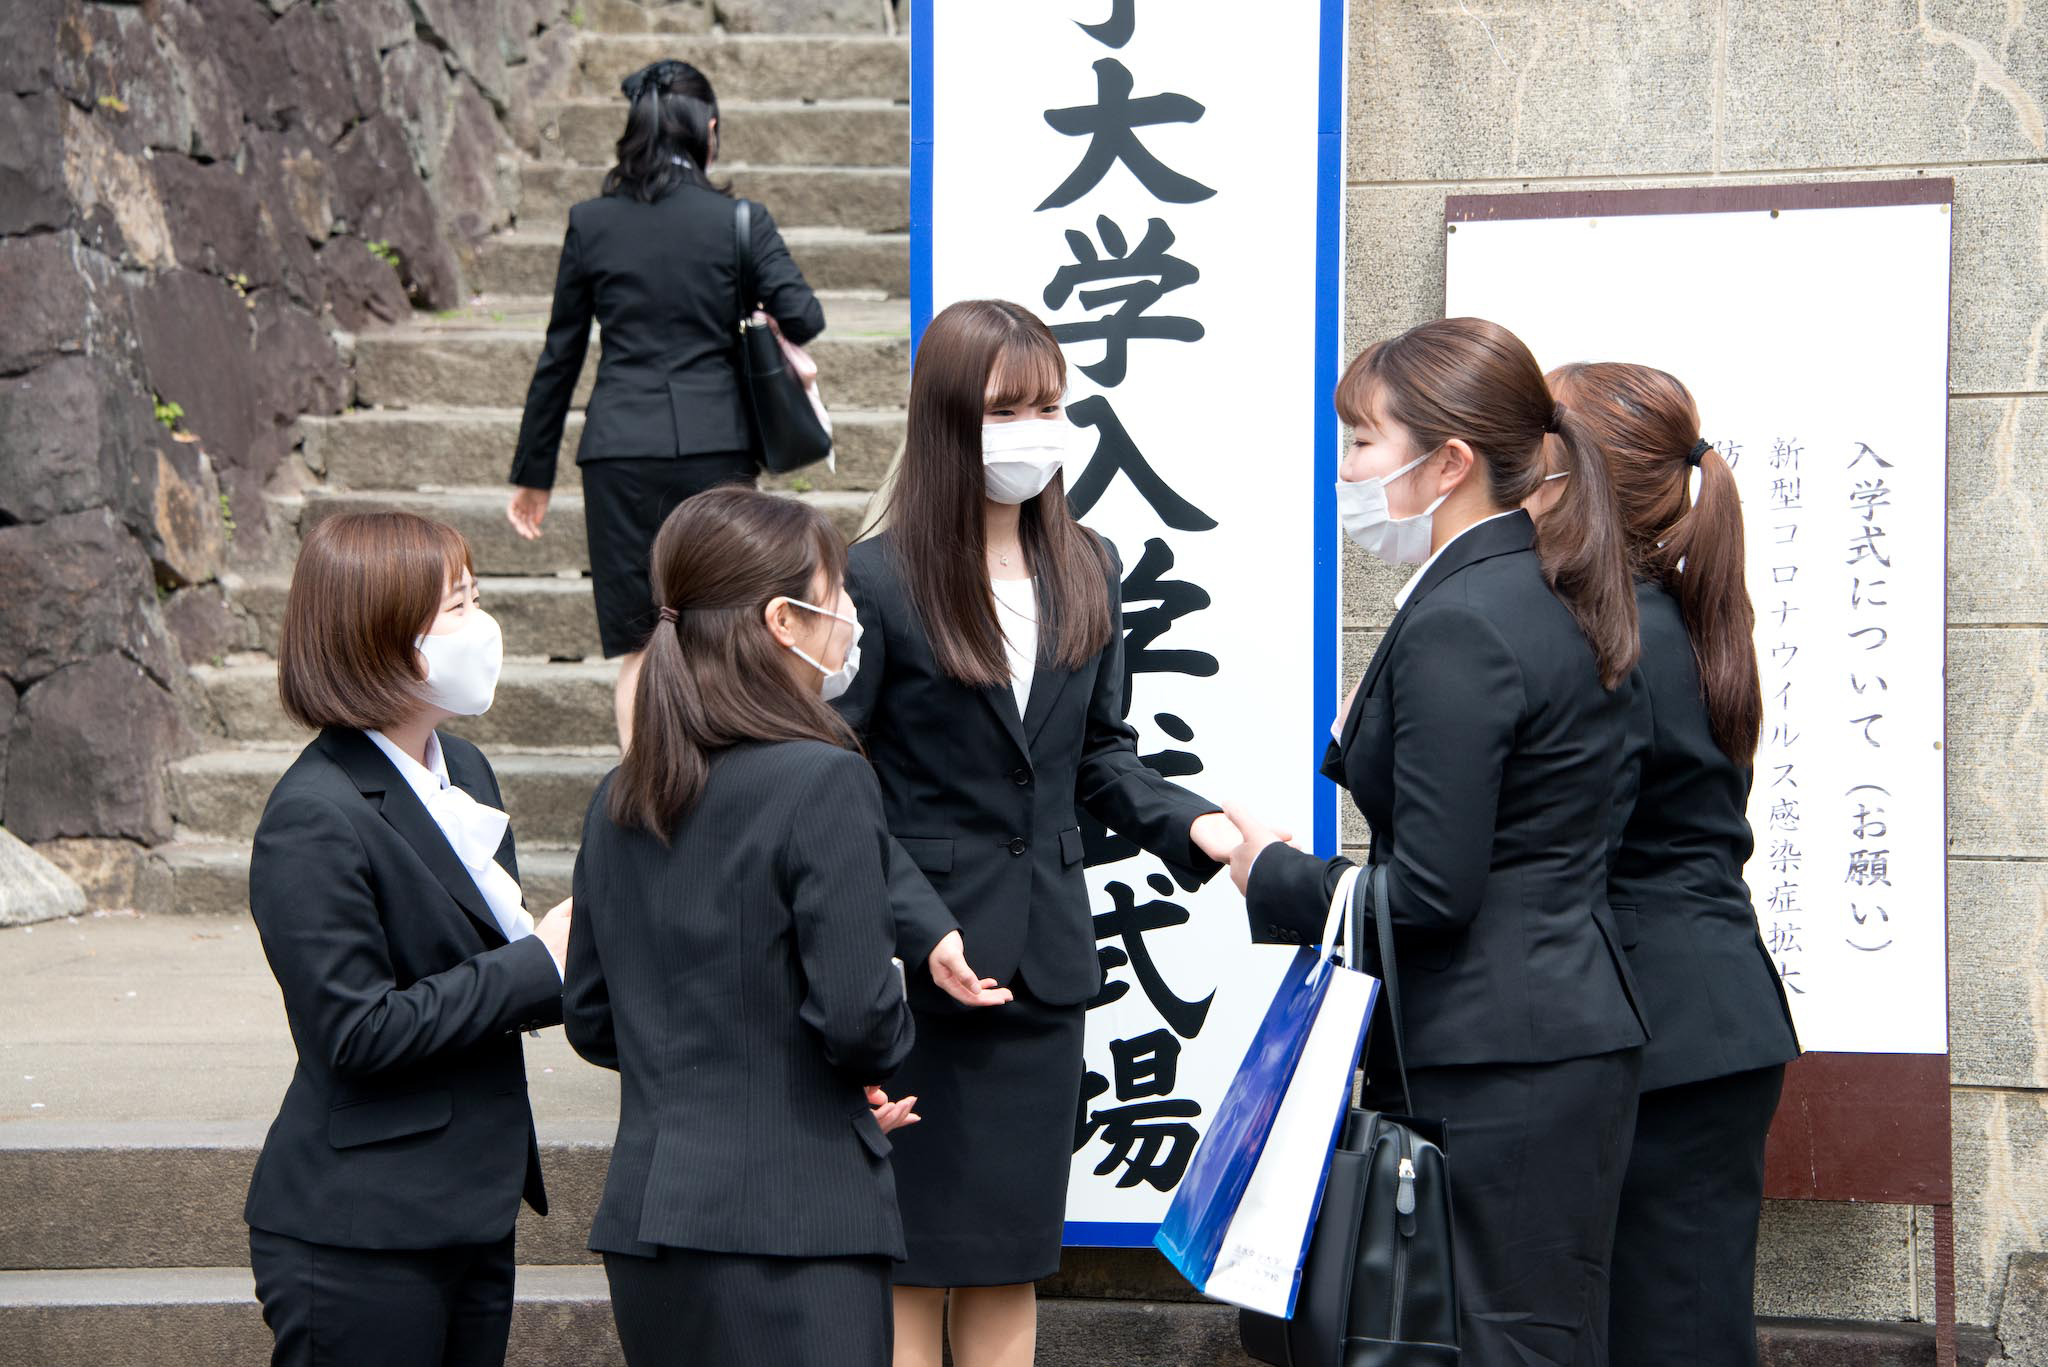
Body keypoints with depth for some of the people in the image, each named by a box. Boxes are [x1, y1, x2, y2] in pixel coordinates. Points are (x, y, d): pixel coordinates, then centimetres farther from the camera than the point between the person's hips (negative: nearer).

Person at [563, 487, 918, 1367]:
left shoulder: (620, 799, 10)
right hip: (790, 1231, -7)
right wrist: (891, 1036, 5)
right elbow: (858, 1020, -16)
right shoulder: (823, 783, -13)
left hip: (645, 1222, 8)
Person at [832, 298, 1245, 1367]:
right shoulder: (876, 580, -10)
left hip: (1043, 958, 5)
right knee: (910, 1265, 1)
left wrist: (1193, 825, -4)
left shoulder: (1085, 574, 8)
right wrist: (922, 928, -20)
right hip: (917, 967, -5)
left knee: (1010, 1260, 11)